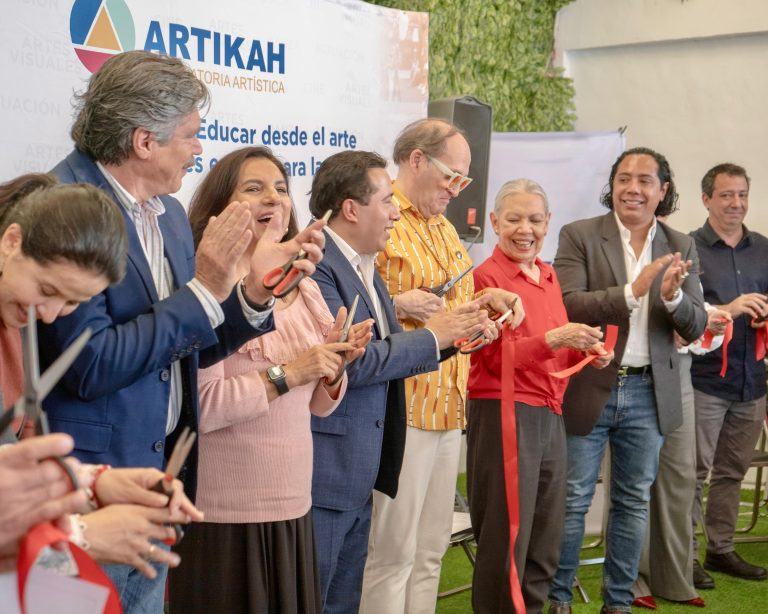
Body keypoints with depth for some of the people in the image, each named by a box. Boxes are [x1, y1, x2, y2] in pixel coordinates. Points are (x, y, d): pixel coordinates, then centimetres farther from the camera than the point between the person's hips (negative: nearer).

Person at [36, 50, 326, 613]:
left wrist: (255, 287, -4)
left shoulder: (168, 213, 7)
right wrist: (204, 289, -20)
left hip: (159, 473, 8)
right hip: (89, 485, -8)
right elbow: (89, 366, -23)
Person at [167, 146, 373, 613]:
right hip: (224, 519, -7)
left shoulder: (305, 288, 8)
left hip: (294, 507, 7)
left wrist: (335, 365, -4)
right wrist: (287, 373, -20)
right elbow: (198, 407, -23)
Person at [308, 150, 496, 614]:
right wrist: (431, 336, -12)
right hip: (323, 473, -9)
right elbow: (348, 362, -23)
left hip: (360, 475, 10)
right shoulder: (316, 266, -16)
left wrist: (454, 335, 2)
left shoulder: (365, 267, 14)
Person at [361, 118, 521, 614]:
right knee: (393, 551, -2)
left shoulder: (443, 228, 18)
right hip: (402, 408, -9)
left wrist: (486, 299, 7)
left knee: (430, 549, 14)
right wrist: (397, 305, -27)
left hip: (450, 406, 9)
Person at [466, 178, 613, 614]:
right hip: (505, 414, -7)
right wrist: (553, 339, -25)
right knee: (506, 540, 1)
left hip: (550, 415, 7)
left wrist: (587, 350, 4)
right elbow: (495, 358, -13)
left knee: (547, 543, 12)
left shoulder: (549, 276, 14)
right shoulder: (487, 277, -8)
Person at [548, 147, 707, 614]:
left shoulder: (681, 248, 5)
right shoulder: (580, 236, -5)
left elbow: (696, 327, 1)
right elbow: (568, 305, -16)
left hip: (649, 393, 3)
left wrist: (673, 296, -20)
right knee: (573, 500, 5)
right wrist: (632, 291, -27)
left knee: (634, 502, 12)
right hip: (589, 388, -3)